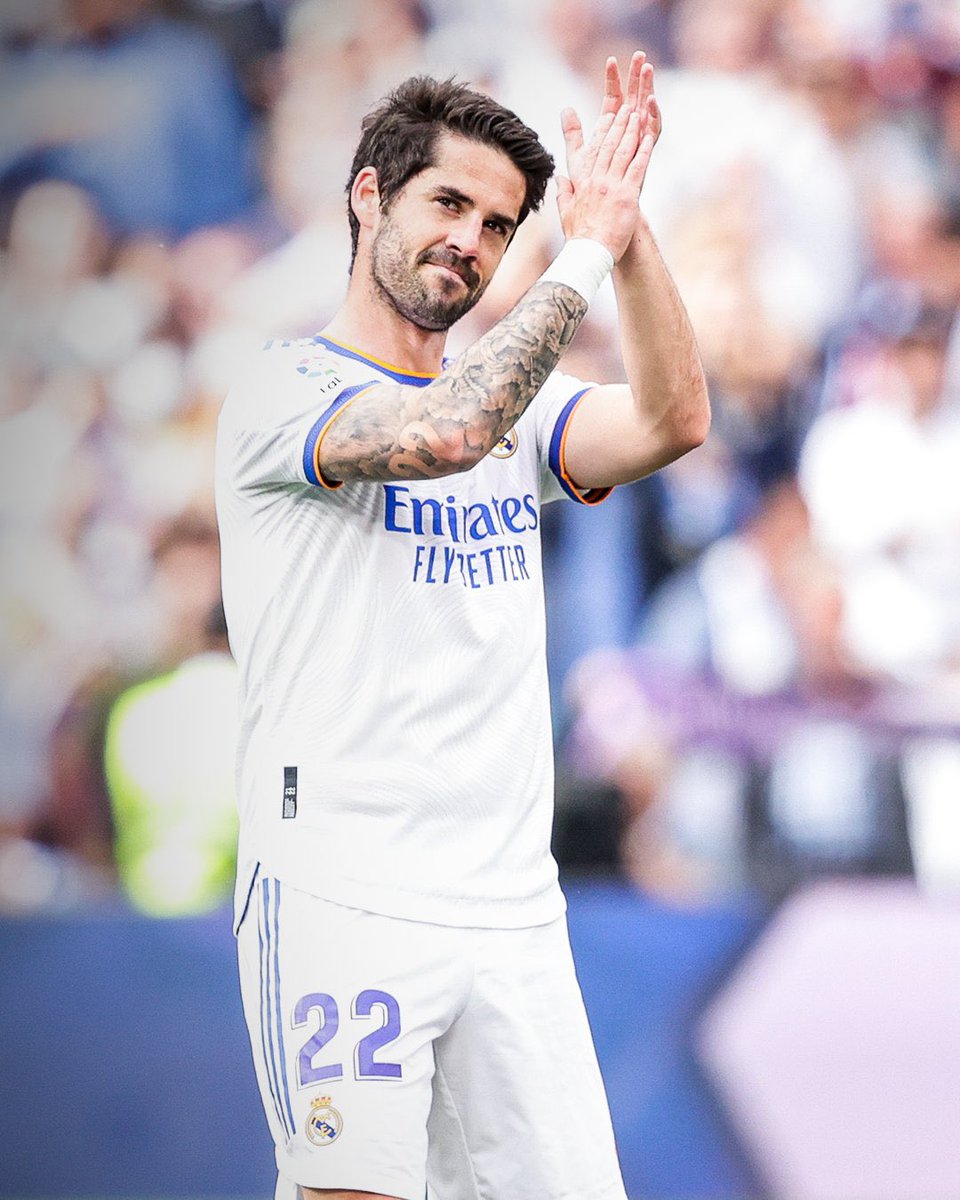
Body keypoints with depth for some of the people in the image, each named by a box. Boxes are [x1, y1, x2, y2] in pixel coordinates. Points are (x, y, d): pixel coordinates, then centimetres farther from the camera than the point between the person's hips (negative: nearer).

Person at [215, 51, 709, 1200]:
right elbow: (444, 432, -20)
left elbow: (672, 422, -1)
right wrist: (586, 250, -13)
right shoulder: (284, 389, -1)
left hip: (512, 908, 6)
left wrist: (625, 221, -9)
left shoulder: (517, 402, 18)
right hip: (341, 899, -6)